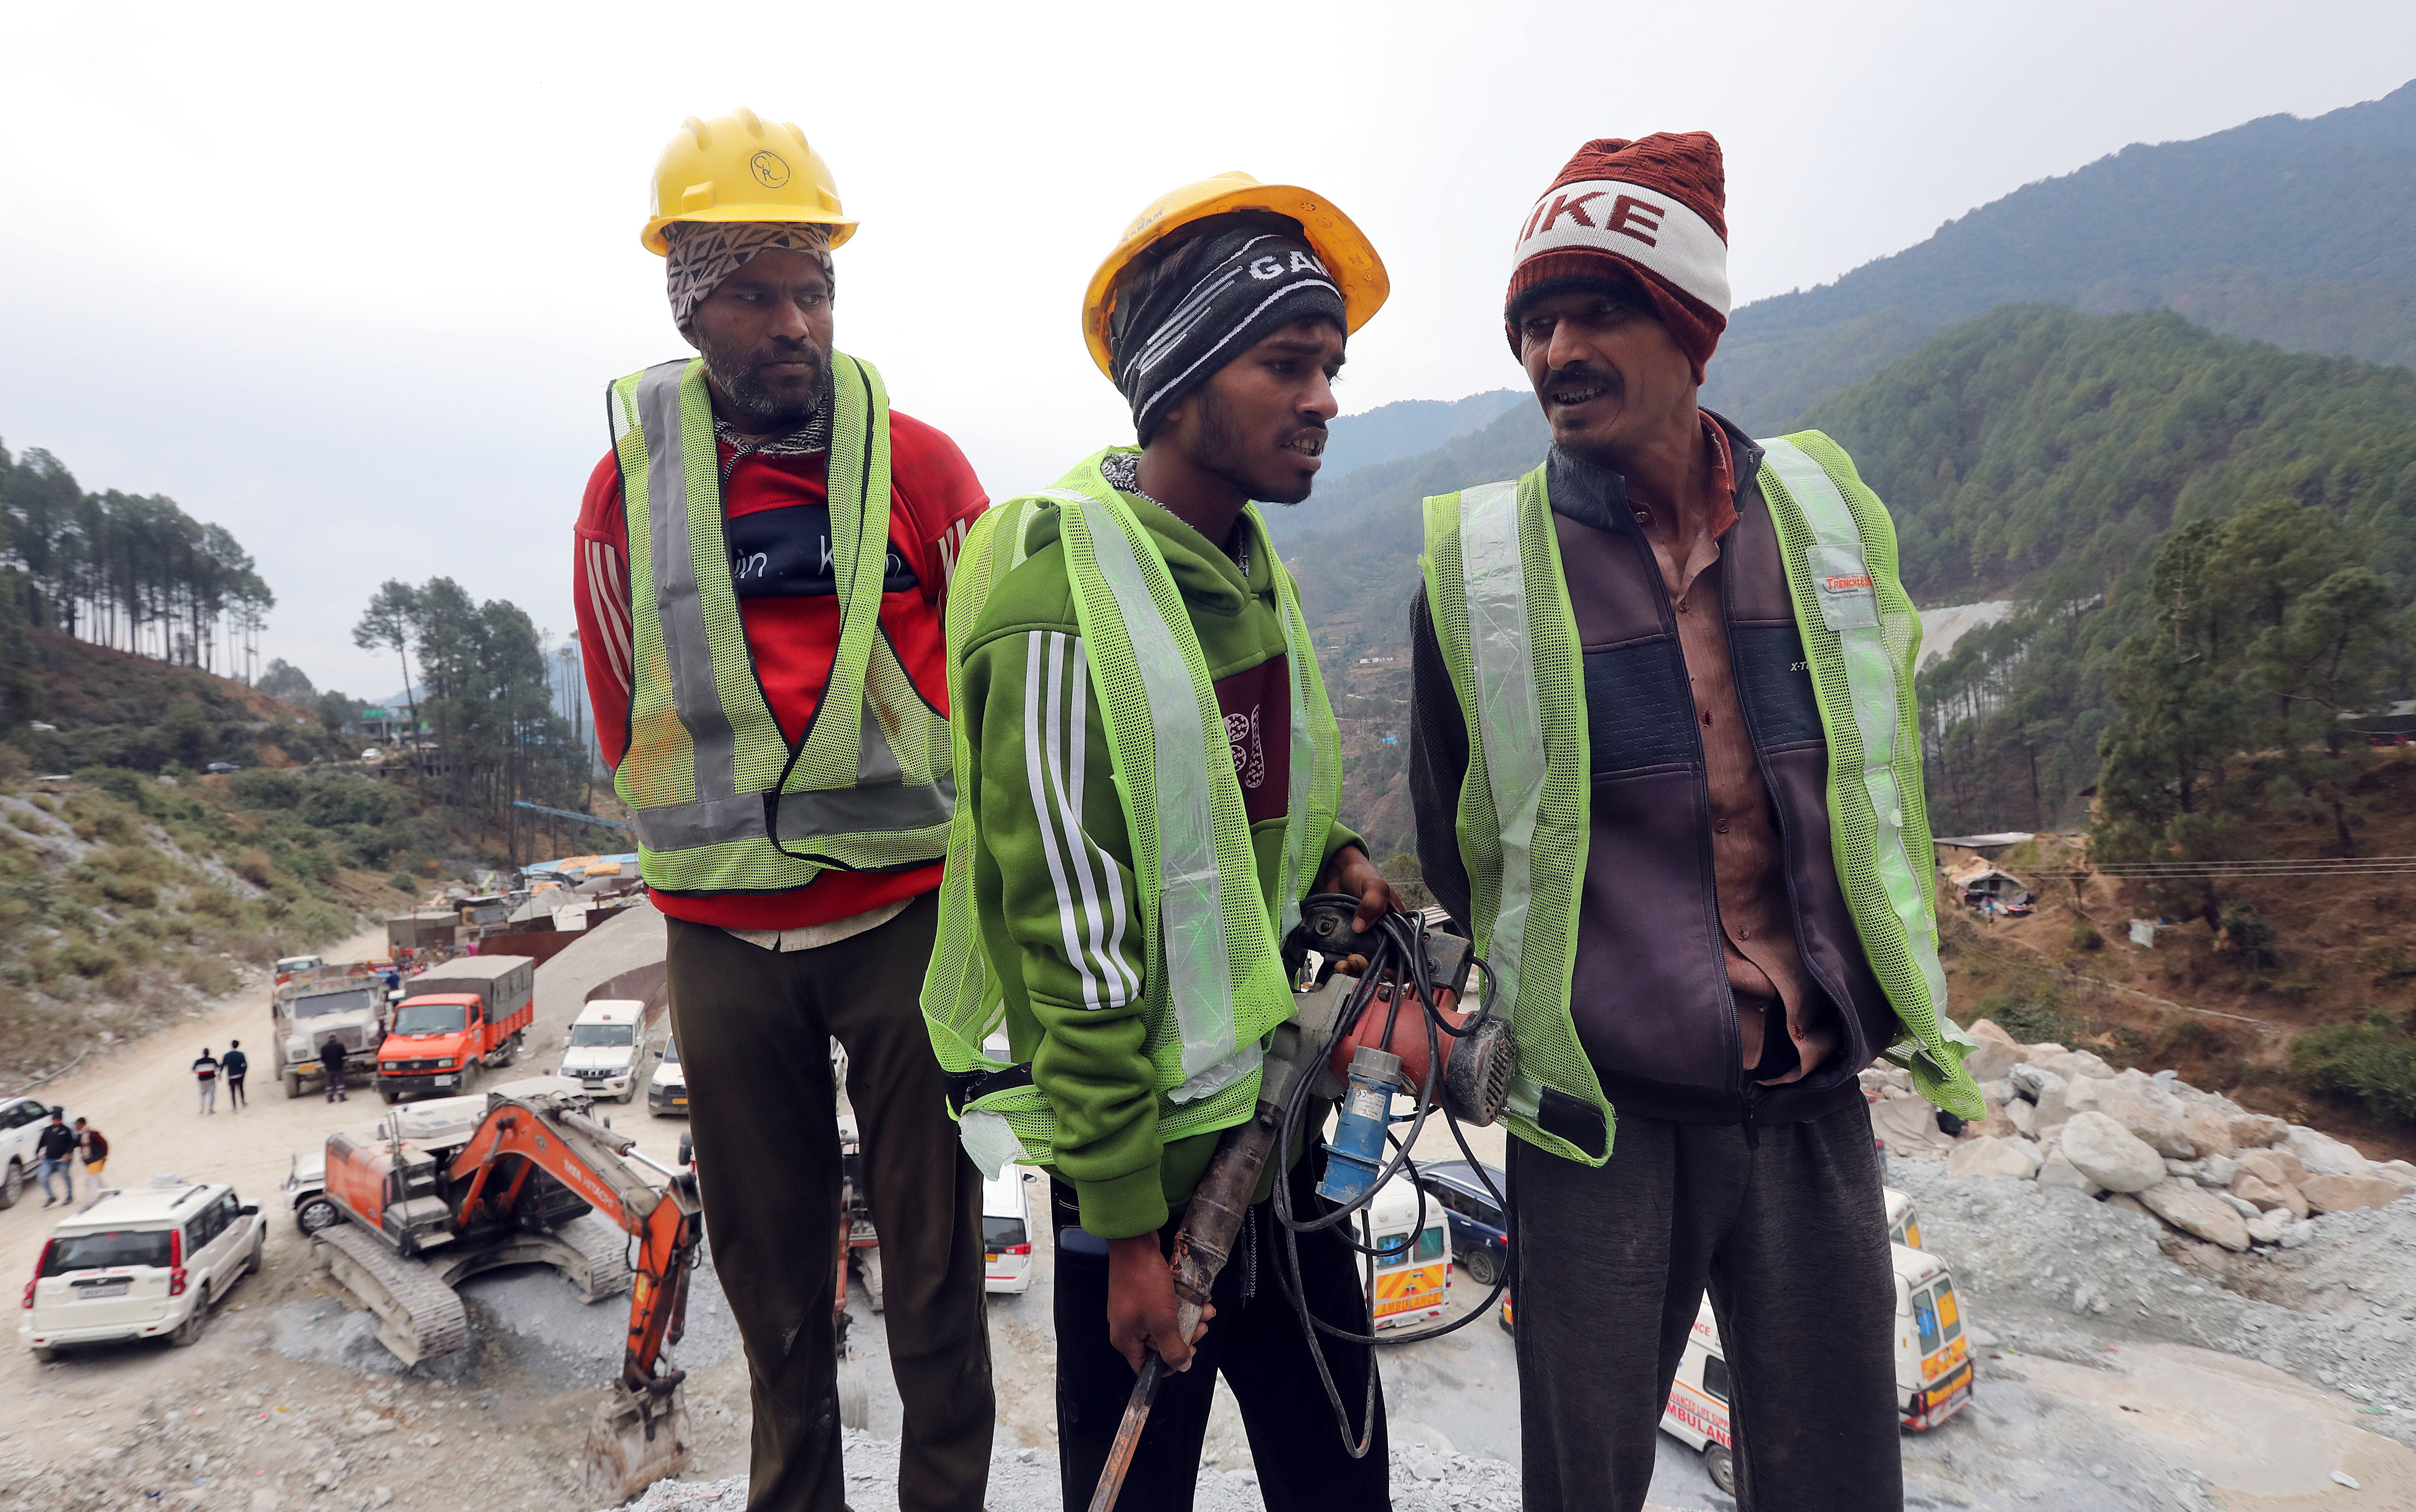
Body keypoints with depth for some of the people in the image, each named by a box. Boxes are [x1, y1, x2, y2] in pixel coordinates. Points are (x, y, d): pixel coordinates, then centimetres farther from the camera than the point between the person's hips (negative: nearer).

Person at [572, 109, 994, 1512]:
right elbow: (624, 714, 11)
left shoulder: (916, 464, -3)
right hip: (721, 938, 2)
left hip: (908, 912, -2)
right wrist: (713, 839, 11)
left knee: (935, 1255, 8)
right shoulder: (630, 483, 2)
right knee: (772, 1266, 15)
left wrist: (911, 829, 7)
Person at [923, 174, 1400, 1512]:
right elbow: (1074, 938, -21)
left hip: (1273, 1103, 8)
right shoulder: (1065, 603, -22)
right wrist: (1124, 1225, -16)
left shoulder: (1252, 570, 4)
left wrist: (1329, 855, 0)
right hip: (1146, 1145, -7)